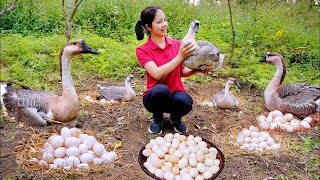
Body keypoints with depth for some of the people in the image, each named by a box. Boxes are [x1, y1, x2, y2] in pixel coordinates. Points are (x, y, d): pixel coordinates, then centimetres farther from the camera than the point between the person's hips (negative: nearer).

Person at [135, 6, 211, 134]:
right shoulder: (142, 50, -9)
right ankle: (158, 119, -3)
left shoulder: (176, 44, 1)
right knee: (161, 90, -37)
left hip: (176, 94, 2)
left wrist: (197, 69, -15)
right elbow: (157, 74, -24)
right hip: (156, 96, -2)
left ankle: (175, 118, 5)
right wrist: (180, 56, -29)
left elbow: (182, 72, 5)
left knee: (185, 100, -34)